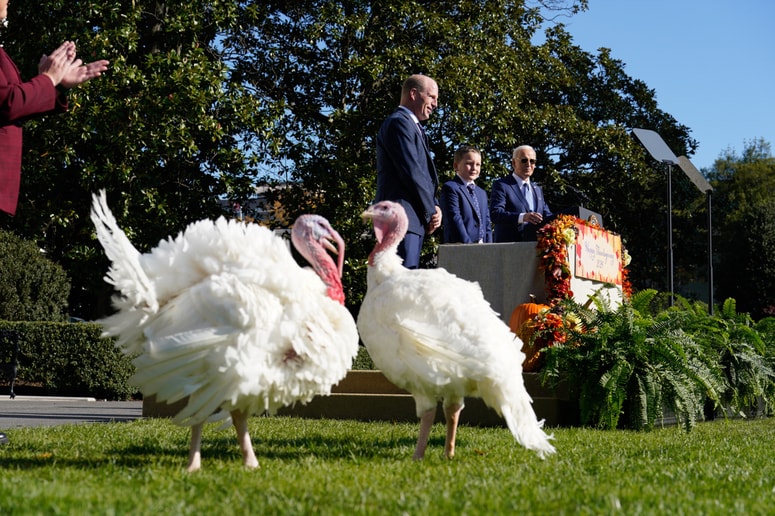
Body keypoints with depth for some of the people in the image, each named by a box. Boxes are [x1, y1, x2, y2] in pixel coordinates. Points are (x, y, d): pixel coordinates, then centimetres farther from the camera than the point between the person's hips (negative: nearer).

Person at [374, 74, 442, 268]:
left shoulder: (414, 127, 23)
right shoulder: (398, 123, -8)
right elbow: (410, 172, -15)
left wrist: (434, 207, 4)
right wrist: (431, 211, -8)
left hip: (414, 218, 10)